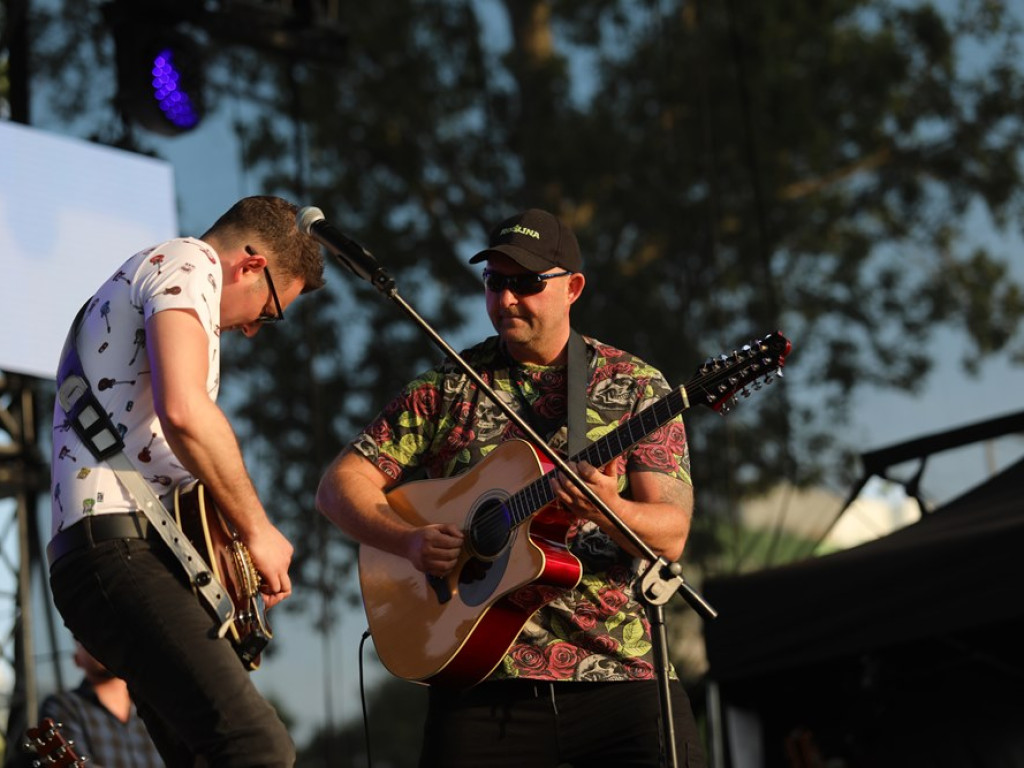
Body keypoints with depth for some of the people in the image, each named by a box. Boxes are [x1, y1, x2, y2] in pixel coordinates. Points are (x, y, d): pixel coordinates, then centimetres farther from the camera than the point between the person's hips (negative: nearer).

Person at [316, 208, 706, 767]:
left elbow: (671, 534, -2)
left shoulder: (635, 386, 7)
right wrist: (410, 541, -11)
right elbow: (341, 484, 7)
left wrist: (609, 510, -23)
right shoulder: (447, 388, 11)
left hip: (618, 668, 0)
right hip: (483, 675, 1)